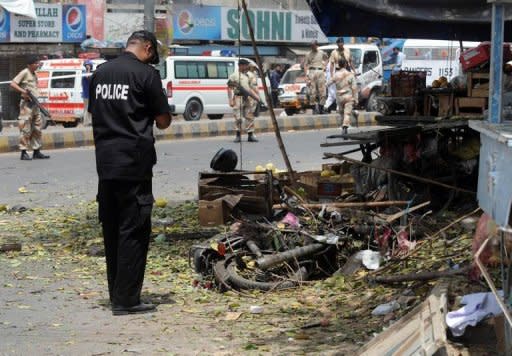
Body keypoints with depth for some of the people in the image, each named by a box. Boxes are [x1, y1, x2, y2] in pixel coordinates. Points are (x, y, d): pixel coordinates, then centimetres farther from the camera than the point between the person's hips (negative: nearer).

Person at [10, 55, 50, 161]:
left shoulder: (34, 74, 16)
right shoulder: (24, 73, -9)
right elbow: (12, 84, -14)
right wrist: (23, 91, -24)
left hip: (35, 104, 9)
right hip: (27, 104, -9)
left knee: (37, 128, 11)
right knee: (25, 128, -7)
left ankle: (37, 151, 17)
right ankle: (24, 152, -4)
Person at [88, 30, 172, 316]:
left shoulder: (100, 72, 11)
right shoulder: (146, 74, -9)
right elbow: (163, 122, -5)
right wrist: (163, 107, 15)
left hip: (105, 162, 7)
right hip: (134, 163, -7)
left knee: (112, 230, 13)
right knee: (134, 231, -2)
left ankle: (117, 295, 20)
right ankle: (127, 300, -2)